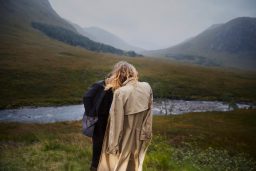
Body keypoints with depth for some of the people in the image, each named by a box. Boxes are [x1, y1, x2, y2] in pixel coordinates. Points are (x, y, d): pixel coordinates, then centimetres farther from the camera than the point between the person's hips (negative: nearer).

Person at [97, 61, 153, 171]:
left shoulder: (120, 92, -27)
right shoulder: (147, 87, -10)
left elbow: (116, 122, -22)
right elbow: (148, 113, -1)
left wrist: (113, 144, -11)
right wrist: (147, 133, 10)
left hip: (123, 138, -5)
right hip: (139, 137, 5)